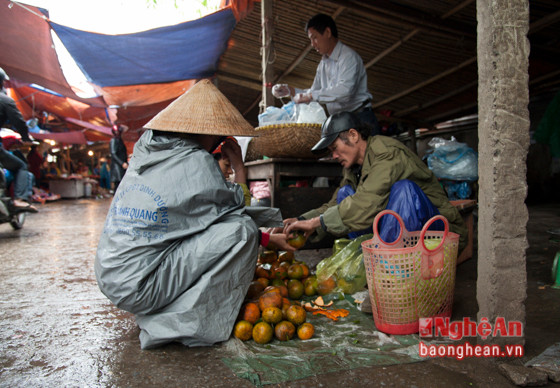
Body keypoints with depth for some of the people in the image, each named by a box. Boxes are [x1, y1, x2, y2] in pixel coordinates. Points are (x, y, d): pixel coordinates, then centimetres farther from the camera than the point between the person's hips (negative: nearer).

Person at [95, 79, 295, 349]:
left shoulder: (144, 153, 10)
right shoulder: (195, 163, -13)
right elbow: (233, 210, -5)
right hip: (138, 290, -9)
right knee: (240, 229, -13)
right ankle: (189, 322, -5)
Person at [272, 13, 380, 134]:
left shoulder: (349, 56, -11)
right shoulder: (324, 63, 15)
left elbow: (345, 91, -26)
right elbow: (314, 92, 19)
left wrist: (311, 95, -24)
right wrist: (289, 90, 4)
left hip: (360, 120, -7)